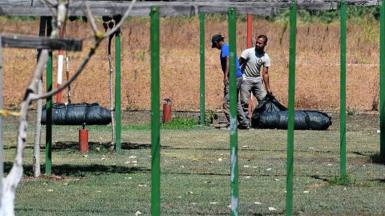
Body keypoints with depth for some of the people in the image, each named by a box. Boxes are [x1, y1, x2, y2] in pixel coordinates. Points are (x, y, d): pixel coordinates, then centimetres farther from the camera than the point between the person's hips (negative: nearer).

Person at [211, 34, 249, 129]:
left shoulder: (224, 48, -8)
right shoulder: (228, 47, 21)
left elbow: (228, 60, -23)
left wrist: (225, 76, -29)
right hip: (238, 77, 10)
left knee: (227, 102, -8)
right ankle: (244, 123, 17)